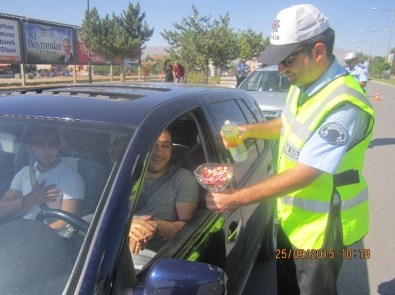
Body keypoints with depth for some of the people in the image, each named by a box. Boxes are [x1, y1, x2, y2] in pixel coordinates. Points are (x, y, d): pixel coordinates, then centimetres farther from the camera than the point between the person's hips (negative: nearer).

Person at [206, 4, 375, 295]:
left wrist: (236, 199, -27)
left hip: (321, 226, -7)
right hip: (292, 216, 8)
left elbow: (303, 174, -31)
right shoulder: (302, 84, -3)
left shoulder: (344, 105, -30)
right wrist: (249, 130, -2)